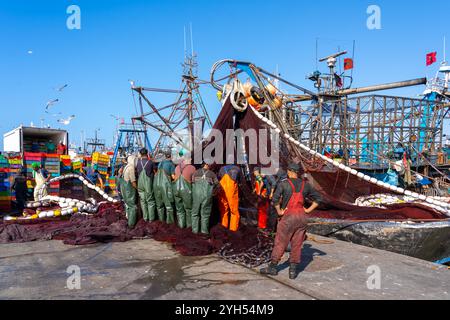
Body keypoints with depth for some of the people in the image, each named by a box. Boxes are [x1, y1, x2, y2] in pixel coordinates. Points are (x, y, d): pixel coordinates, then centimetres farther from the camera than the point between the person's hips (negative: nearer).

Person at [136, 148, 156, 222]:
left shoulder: (138, 162, -4)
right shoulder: (151, 162, -10)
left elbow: (136, 173, 2)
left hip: (140, 184, 3)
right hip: (148, 184, -2)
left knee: (143, 201, 13)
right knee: (150, 201, 8)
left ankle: (145, 217, 19)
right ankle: (151, 218, 12)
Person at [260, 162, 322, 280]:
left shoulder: (284, 184, -5)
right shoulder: (305, 185, 9)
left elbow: (275, 198, -18)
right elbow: (318, 199, 14)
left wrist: (279, 211, -5)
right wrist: (308, 210, 10)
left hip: (288, 216, -4)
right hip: (302, 217, 4)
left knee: (280, 243, 6)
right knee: (297, 245, 9)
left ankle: (273, 267, 17)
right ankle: (293, 270, 12)